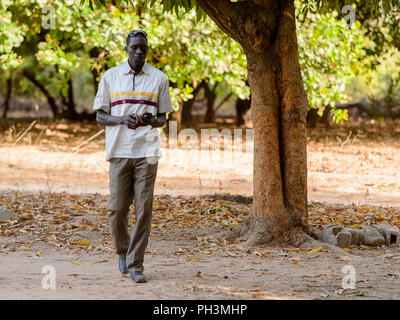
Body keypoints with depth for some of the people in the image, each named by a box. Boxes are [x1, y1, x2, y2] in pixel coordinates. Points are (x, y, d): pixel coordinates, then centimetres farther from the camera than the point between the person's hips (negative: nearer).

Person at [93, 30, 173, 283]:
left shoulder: (159, 78, 9)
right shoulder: (111, 77, 8)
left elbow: (163, 118, 13)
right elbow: (100, 116, 8)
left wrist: (151, 120, -11)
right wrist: (123, 120, -12)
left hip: (146, 152, 0)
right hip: (119, 151, 0)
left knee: (144, 209, -5)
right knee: (117, 208, -2)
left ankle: (136, 264, 0)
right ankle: (123, 251, 24)